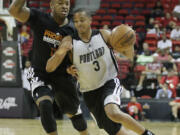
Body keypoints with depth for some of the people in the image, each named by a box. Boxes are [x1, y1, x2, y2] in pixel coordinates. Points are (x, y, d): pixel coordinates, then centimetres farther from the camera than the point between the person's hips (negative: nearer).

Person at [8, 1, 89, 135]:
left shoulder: (73, 30, -7)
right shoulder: (39, 18, -12)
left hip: (63, 78, 3)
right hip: (40, 76, -2)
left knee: (74, 112, 16)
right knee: (45, 105, -29)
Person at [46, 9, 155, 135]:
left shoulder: (103, 35, -7)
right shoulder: (70, 42, -9)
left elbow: (129, 55, -2)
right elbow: (49, 68, -15)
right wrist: (60, 52, -34)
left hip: (110, 83, -2)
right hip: (90, 92, 2)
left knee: (113, 113, -33)